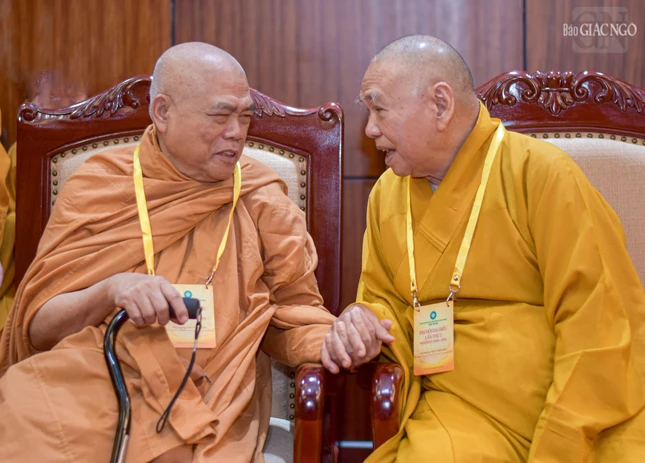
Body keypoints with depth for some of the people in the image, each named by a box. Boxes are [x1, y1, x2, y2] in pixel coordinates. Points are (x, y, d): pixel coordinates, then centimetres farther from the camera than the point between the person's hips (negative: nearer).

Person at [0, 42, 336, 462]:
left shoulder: (262, 201, 7)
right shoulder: (98, 184, 5)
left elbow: (293, 321, 9)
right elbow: (37, 326, 3)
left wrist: (336, 342, -13)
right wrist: (110, 292, -17)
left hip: (205, 404, 0)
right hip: (83, 389, 1)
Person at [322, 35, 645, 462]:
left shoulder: (541, 172, -8)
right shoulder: (386, 194, 8)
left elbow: (599, 321, -11)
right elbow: (386, 300, 20)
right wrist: (366, 322, -3)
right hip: (463, 414, 4)